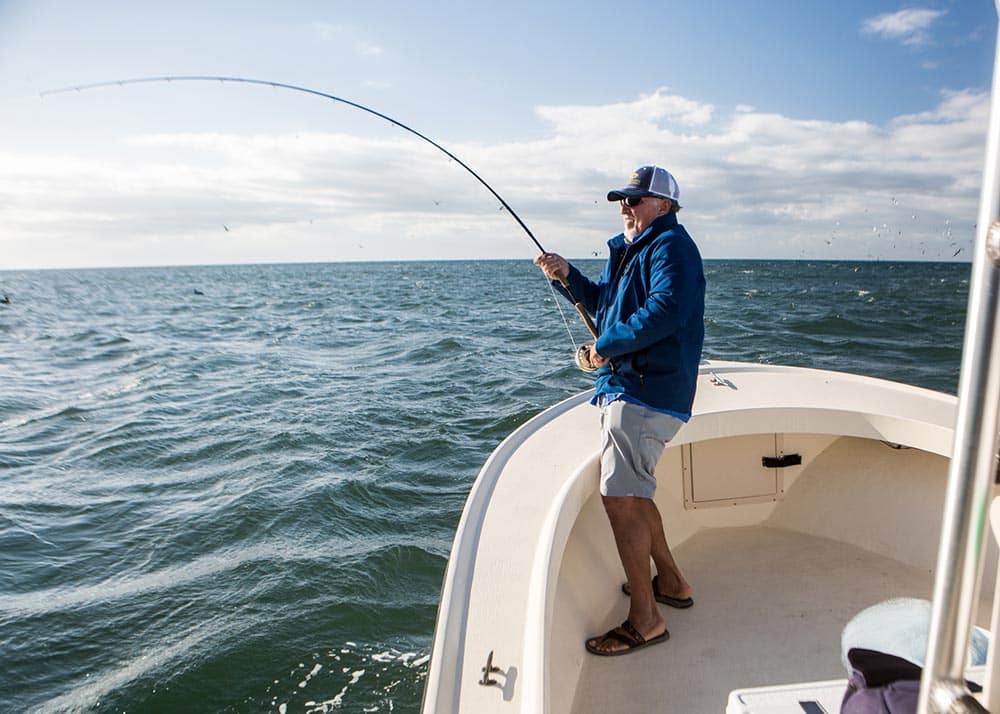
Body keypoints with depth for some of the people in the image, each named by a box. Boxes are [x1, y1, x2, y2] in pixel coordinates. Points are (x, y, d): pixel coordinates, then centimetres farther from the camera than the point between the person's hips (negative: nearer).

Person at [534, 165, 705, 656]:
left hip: (648, 391, -11)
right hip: (626, 388, 11)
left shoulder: (670, 245, -10)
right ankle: (669, 582, 36)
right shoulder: (629, 249, 22)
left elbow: (665, 311, -26)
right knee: (631, 493, 20)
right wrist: (567, 277, 8)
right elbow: (604, 305, 26)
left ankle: (644, 620, 1)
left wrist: (605, 347, -17)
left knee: (620, 499, -11)